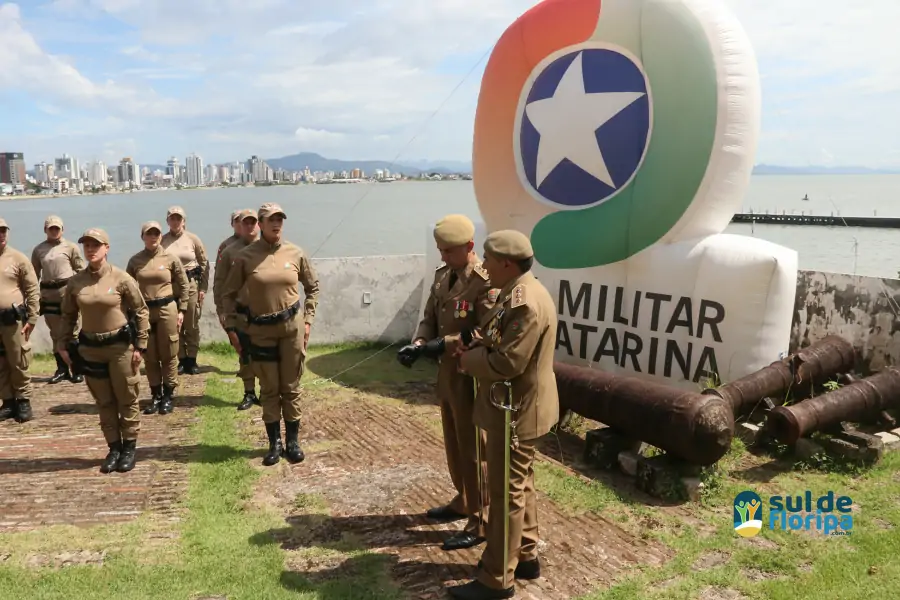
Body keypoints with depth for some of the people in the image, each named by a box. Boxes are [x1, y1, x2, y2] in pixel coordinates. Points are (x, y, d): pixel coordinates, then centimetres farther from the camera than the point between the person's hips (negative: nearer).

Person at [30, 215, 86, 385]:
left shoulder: (71, 247, 1)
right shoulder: (38, 249, 9)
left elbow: (80, 270, 0)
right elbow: (34, 274, 12)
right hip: (48, 294, 4)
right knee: (56, 334, 11)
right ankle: (62, 369, 20)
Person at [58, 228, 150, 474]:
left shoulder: (121, 278, -9)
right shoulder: (75, 282, 1)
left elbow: (141, 311, -4)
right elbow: (68, 315, 12)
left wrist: (140, 346, -7)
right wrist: (63, 345, 6)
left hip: (121, 346, -3)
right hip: (90, 348, 3)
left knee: (127, 399, 6)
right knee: (104, 402, 12)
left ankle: (129, 448, 19)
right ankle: (114, 448, 24)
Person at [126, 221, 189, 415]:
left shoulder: (170, 259, -1)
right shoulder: (135, 260, 2)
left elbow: (183, 285, 4)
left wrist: (181, 310, 1)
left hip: (167, 309, -2)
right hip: (143, 311, 2)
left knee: (168, 354, 4)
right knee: (149, 356, 9)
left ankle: (168, 395, 16)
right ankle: (156, 395, 21)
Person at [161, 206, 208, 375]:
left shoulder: (193, 239, 0)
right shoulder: (162, 241, 1)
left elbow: (204, 264, 3)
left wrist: (203, 288, -1)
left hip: (191, 285, -1)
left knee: (192, 325, 5)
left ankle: (191, 359, 17)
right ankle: (180, 359, 17)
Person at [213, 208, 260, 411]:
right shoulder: (229, 251, 2)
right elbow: (220, 283, 4)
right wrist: (221, 310, 0)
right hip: (241, 312, 1)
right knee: (245, 355, 10)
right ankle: (249, 394, 23)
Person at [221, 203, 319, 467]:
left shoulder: (295, 253, -1)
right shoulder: (245, 256, -5)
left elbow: (313, 287, 10)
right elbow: (229, 294, 3)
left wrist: (307, 320, 4)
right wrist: (231, 328, -1)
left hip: (292, 326, 1)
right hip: (261, 329, 0)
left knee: (291, 387, 8)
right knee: (269, 390, 8)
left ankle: (292, 441, 21)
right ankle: (275, 443, 21)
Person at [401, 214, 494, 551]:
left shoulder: (485, 283, -19)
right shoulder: (443, 276, 7)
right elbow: (430, 317, 12)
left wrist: (445, 344, -29)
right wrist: (420, 341, -8)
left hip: (471, 377, -8)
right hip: (446, 373, 8)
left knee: (473, 448, 3)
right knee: (453, 443, 21)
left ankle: (480, 521, 18)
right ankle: (462, 501, 40)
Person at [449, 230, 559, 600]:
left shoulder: (525, 302, -26)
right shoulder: (519, 293, 9)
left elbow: (507, 362, -28)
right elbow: (499, 341, 15)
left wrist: (468, 359, -12)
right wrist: (475, 347, -4)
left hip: (515, 411, -10)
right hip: (516, 407, 10)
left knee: (506, 493, 1)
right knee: (519, 485, 21)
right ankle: (525, 556, 36)